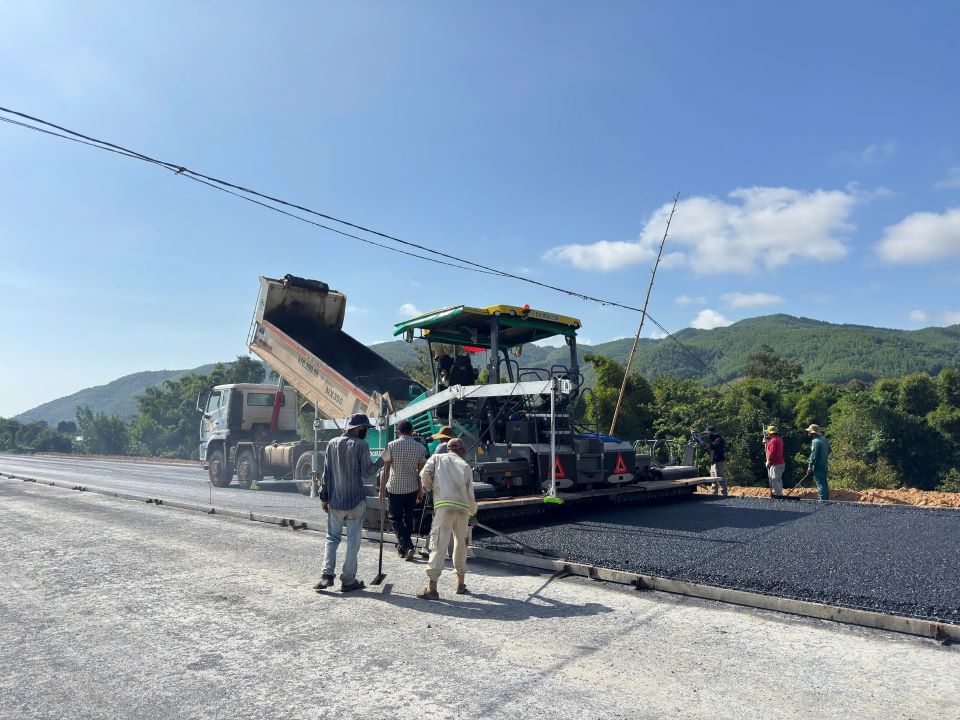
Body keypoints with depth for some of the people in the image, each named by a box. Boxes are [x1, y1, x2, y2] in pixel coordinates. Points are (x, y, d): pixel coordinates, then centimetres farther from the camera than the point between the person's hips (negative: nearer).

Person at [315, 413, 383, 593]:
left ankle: (327, 575, 5)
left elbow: (326, 472, 5)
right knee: (353, 540, 5)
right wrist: (381, 461, 8)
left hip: (335, 501, 4)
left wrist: (324, 497, 10)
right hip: (355, 500, -4)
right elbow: (366, 472, -8)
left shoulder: (332, 443, 4)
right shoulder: (361, 445, -10)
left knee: (332, 538, 15)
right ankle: (348, 580, 9)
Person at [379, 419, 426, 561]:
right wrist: (420, 491, 12)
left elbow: (385, 469, -8)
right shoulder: (420, 448, 0)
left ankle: (407, 546, -9)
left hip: (394, 487, -3)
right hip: (412, 488, 3)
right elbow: (420, 472, 3)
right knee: (408, 518, 16)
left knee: (395, 518, 7)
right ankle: (402, 548, 24)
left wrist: (382, 489, -2)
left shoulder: (391, 446, -7)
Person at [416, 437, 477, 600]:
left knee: (439, 545, -6)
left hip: (444, 505, -3)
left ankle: (431, 587, -9)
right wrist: (473, 510, 32)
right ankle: (460, 584, 26)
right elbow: (470, 493, 14)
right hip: (463, 508, 3)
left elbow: (424, 474, -2)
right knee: (461, 544, 18)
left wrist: (428, 488, 18)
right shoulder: (466, 465, 19)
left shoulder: (437, 458, 15)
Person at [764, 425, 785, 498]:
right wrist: (767, 443, 16)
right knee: (778, 479, 18)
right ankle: (779, 493, 25)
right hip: (781, 462, 10)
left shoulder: (773, 440, -17)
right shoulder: (779, 439, 14)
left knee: (774, 479, -6)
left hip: (775, 464, -10)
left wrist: (768, 461, -12)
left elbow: (772, 452, -22)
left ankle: (778, 494, -5)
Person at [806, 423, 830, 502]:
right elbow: (829, 451, 20)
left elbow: (813, 455, -21)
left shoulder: (816, 441, -19)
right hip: (824, 465, 9)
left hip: (818, 466, -9)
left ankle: (822, 500, -6)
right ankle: (826, 499, 24)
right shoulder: (824, 439, 9)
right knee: (824, 483, 17)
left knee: (820, 484, -6)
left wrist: (810, 466, -16)